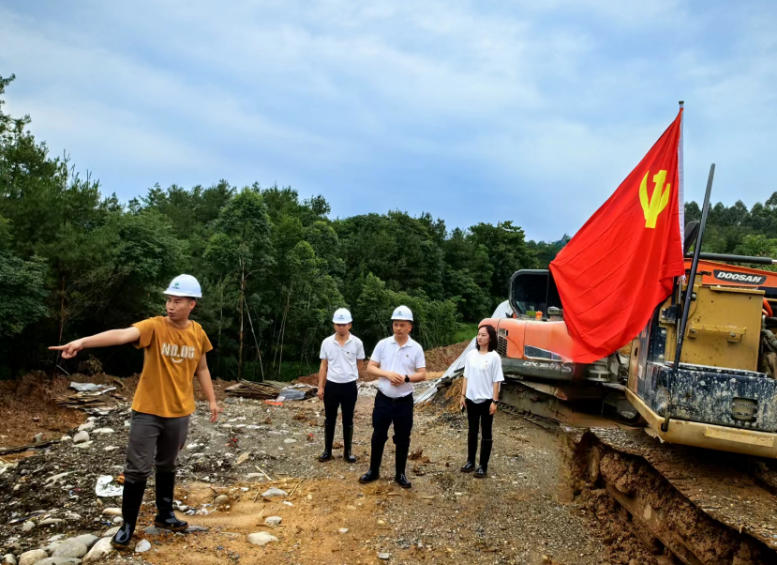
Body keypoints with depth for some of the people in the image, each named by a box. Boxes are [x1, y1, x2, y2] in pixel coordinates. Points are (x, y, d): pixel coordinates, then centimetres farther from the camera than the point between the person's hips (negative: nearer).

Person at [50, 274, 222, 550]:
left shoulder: (198, 333, -2)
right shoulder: (154, 326, -15)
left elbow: (201, 369, 11)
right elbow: (121, 335, -34)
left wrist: (212, 400, 11)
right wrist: (84, 341, -50)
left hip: (179, 412, 3)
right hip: (147, 411, -3)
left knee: (167, 466, 18)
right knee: (137, 470, 1)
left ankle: (164, 515, 35)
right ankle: (127, 526, 18)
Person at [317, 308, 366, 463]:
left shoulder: (357, 343, -4)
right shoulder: (326, 342, -1)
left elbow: (359, 365, 7)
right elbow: (323, 366, 4)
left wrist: (351, 377, 9)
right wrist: (320, 387, 2)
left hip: (349, 386, -1)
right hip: (331, 386, 1)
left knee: (348, 421, 8)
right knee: (329, 420, 10)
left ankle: (348, 451, 20)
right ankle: (327, 451, 21)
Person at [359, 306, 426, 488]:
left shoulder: (416, 348, -4)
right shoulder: (383, 344, -2)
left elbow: (422, 375, -3)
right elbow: (370, 368, -1)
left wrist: (406, 378, -20)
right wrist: (388, 373, -18)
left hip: (404, 401, 0)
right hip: (383, 399, 1)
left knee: (402, 440, 10)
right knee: (378, 436, 11)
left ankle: (400, 474, 24)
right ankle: (373, 471, 26)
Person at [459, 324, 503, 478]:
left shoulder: (494, 357, -11)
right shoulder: (471, 355, 2)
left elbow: (496, 381, -10)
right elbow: (466, 376, 8)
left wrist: (495, 401, -12)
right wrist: (463, 395, 6)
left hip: (486, 400, -4)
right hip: (472, 399, 4)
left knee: (486, 433, 7)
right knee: (472, 431, 15)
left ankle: (483, 466, 14)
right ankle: (470, 461, 27)